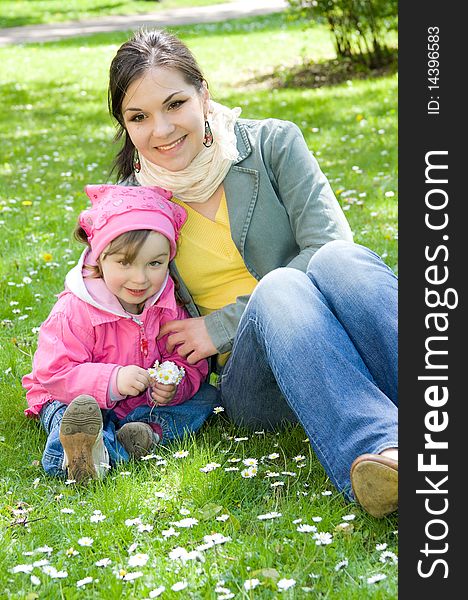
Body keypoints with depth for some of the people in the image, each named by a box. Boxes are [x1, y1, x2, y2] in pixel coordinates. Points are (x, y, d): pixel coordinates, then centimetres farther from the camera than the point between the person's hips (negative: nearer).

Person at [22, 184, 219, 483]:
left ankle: (147, 431, -35)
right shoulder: (75, 311, -20)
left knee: (206, 395, -10)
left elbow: (190, 363, -3)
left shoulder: (170, 306, -8)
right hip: (77, 399, -4)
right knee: (64, 416, -35)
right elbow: (54, 373, -24)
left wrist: (174, 386, -28)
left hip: (145, 402, 4)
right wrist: (112, 380, -38)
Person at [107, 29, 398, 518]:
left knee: (338, 260, -33)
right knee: (279, 287, -34)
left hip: (334, 343, 0)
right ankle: (380, 454, -59)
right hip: (249, 378, 0)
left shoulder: (273, 143, 2)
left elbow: (330, 247, -8)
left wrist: (222, 325, -11)